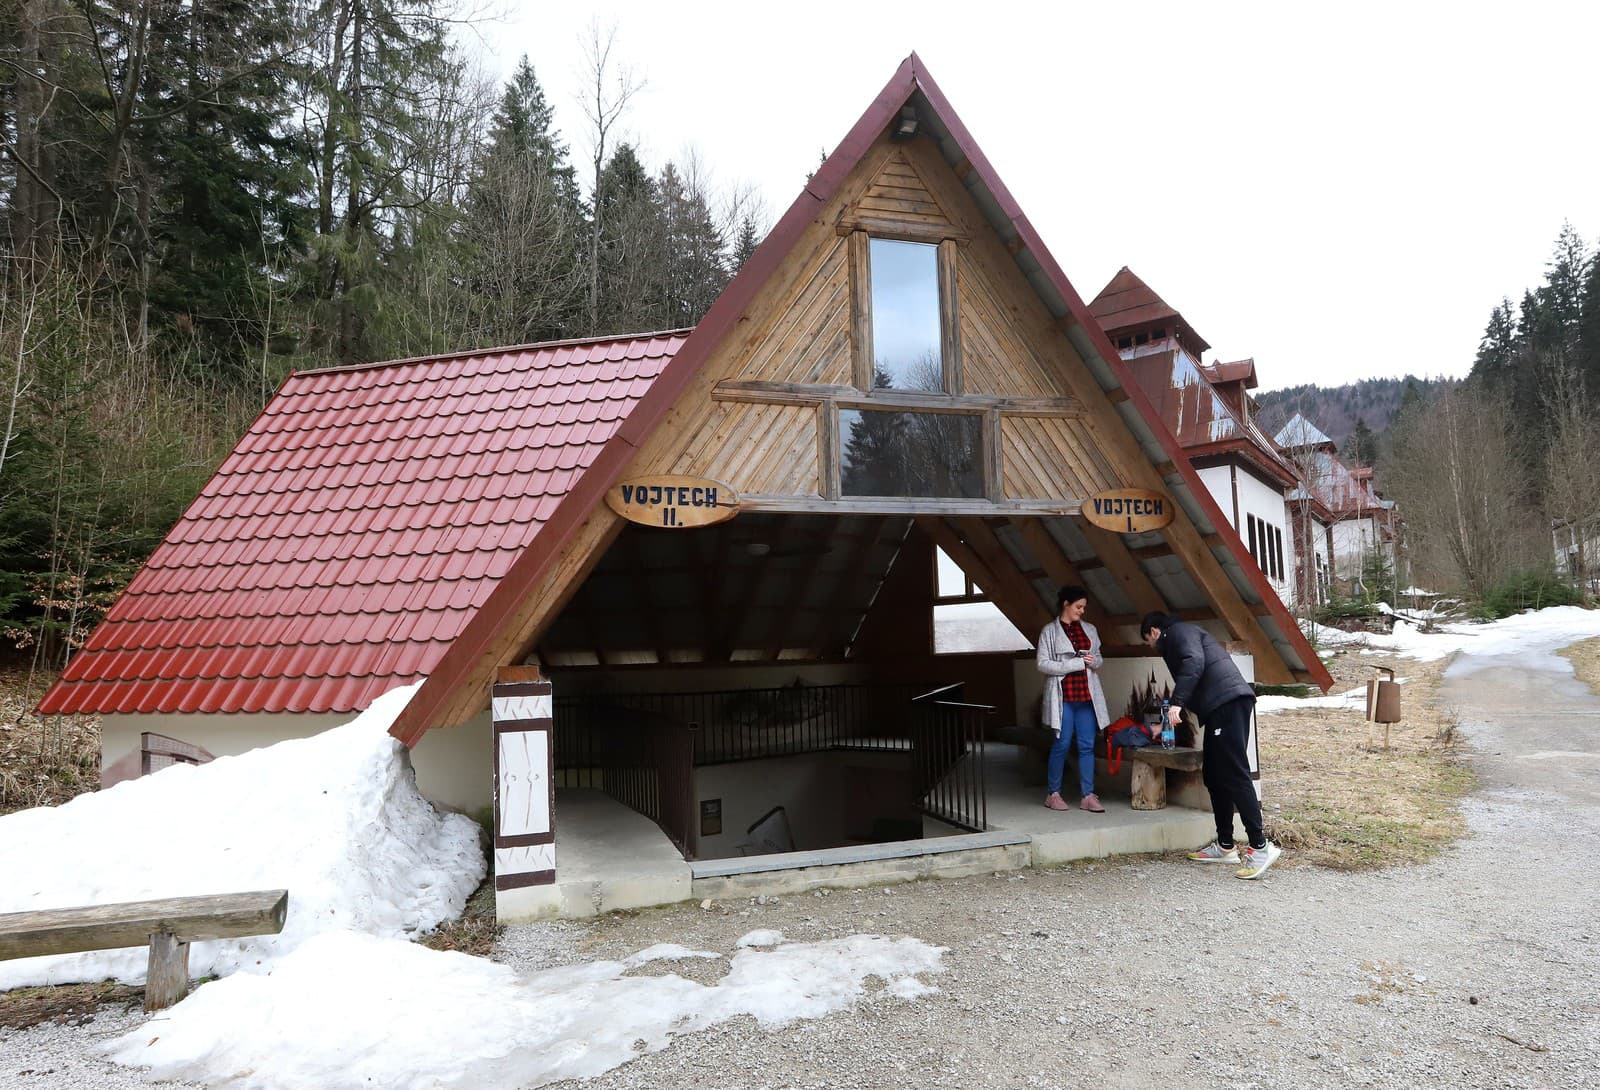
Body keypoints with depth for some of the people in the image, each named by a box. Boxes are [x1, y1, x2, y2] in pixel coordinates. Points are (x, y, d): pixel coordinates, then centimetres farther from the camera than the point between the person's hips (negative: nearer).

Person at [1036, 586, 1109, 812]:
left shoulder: (1089, 630, 13)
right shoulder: (1050, 631, -1)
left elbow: (1099, 659, 20)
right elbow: (1042, 663, -7)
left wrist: (1094, 661, -4)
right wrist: (1075, 663, -14)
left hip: (1087, 696, 4)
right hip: (1063, 697, -4)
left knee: (1087, 746, 3)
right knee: (1062, 745, -2)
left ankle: (1088, 796, 7)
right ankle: (1053, 794, 11)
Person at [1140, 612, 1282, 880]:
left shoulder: (1179, 631, 2)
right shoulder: (1179, 640, 31)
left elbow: (1194, 662, -17)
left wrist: (1177, 702, -22)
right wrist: (1165, 724, 42)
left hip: (1227, 703, -10)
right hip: (1220, 707, 10)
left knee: (1234, 775, -13)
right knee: (1213, 775, 11)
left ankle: (1260, 847, -14)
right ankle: (1225, 847, 15)